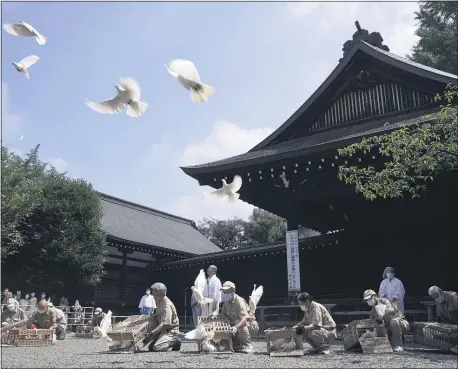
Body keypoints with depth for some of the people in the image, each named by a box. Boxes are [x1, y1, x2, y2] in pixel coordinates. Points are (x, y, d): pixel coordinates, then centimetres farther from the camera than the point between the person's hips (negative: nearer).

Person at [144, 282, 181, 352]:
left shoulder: (167, 305, -23)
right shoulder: (159, 302, 8)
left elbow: (165, 324, -30)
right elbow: (157, 316, 20)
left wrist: (151, 333, -33)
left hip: (171, 331, -9)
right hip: (163, 330, 9)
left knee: (157, 348, -25)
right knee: (150, 347, 0)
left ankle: (175, 341, -3)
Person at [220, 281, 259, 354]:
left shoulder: (239, 301, -23)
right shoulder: (226, 303, 2)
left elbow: (245, 319, -36)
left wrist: (236, 327, -53)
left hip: (252, 326, -7)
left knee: (238, 322, -35)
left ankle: (248, 347, -22)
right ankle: (238, 345, 11)